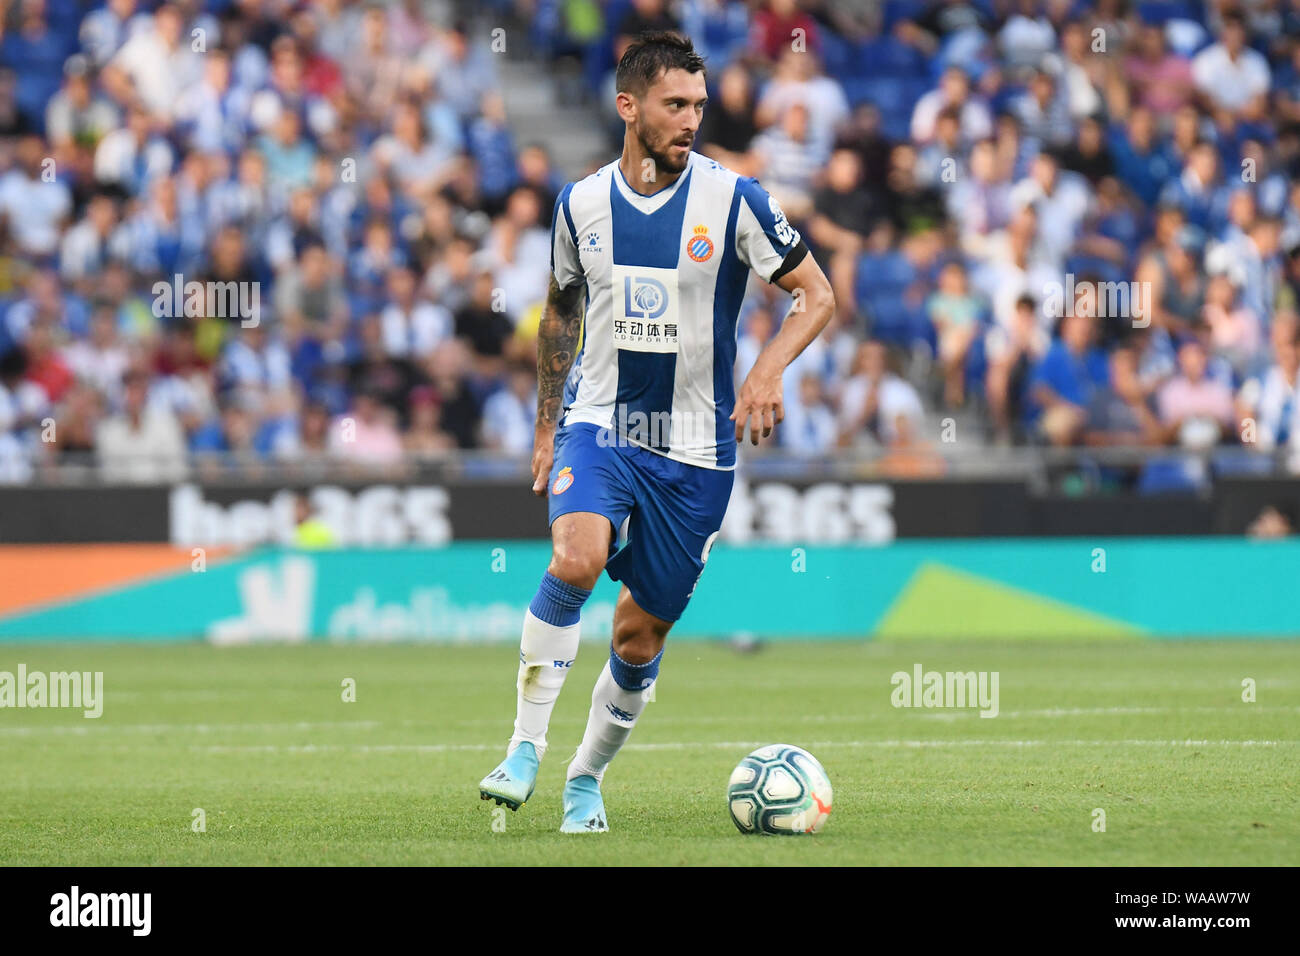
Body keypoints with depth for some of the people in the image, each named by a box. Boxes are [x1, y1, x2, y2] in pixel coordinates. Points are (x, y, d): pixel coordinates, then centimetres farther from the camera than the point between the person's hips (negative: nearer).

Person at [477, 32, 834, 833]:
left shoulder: (733, 200, -7)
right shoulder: (581, 204, 2)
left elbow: (817, 295, -2)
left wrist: (769, 370, -19)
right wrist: (545, 427, 17)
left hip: (695, 446, 0)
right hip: (598, 425, 0)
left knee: (641, 633, 5)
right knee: (576, 560, -28)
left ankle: (586, 782, 25)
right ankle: (526, 749, -19)